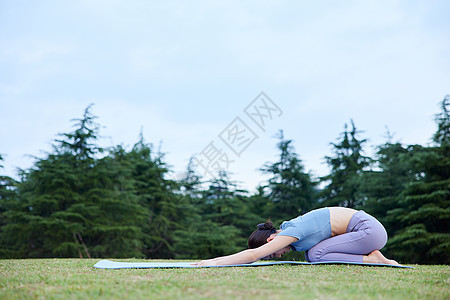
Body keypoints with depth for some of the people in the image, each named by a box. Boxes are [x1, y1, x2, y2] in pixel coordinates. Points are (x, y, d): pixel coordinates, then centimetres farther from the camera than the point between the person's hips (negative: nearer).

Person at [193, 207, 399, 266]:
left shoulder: (290, 233, -18)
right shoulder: (286, 230, 8)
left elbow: (253, 255, -27)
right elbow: (252, 252, 13)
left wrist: (215, 263, -23)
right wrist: (216, 259, 8)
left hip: (370, 230, -9)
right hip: (364, 227, 9)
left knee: (315, 255, -14)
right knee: (311, 253, 4)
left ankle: (373, 260, -8)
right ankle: (373, 256, 7)